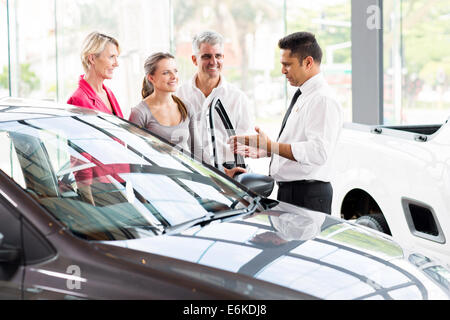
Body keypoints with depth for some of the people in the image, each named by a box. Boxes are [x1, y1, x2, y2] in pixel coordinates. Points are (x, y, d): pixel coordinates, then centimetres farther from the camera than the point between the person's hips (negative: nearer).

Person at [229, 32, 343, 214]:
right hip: (288, 191, 9)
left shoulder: (323, 100, -15)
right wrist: (265, 151, 13)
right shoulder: (302, 97, 17)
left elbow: (318, 152, -26)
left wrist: (270, 146, -22)